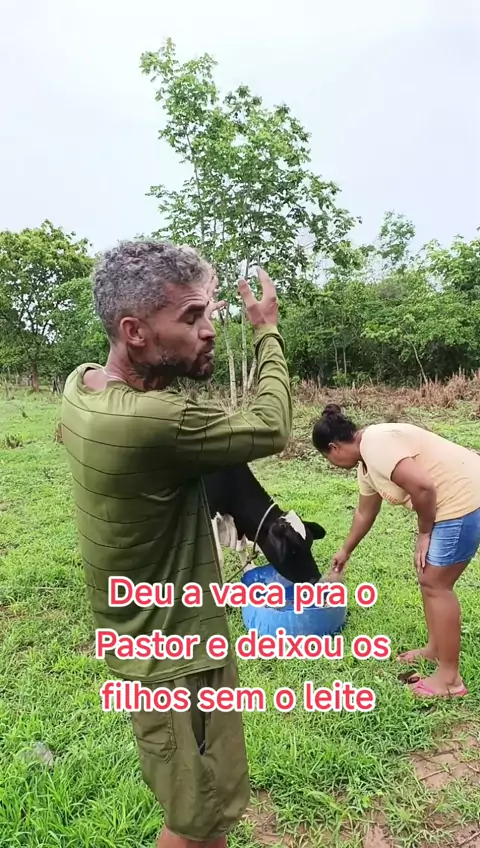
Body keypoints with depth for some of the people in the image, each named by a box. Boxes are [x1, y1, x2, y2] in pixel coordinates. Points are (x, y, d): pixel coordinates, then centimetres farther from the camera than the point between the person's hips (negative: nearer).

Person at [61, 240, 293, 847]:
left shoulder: (82, 381, -7)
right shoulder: (151, 423, -35)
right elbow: (271, 430, -20)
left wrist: (195, 333, 0)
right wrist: (267, 333, -8)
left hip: (145, 634, 9)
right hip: (176, 654, -8)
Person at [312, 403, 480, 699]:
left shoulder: (375, 444, -18)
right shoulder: (367, 460, 13)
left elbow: (422, 487, -27)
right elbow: (365, 512, 27)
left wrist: (424, 533, -10)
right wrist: (345, 552, 39)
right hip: (453, 500, 10)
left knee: (435, 584, 0)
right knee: (429, 577, 18)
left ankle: (449, 677, 12)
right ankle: (435, 647, 35)